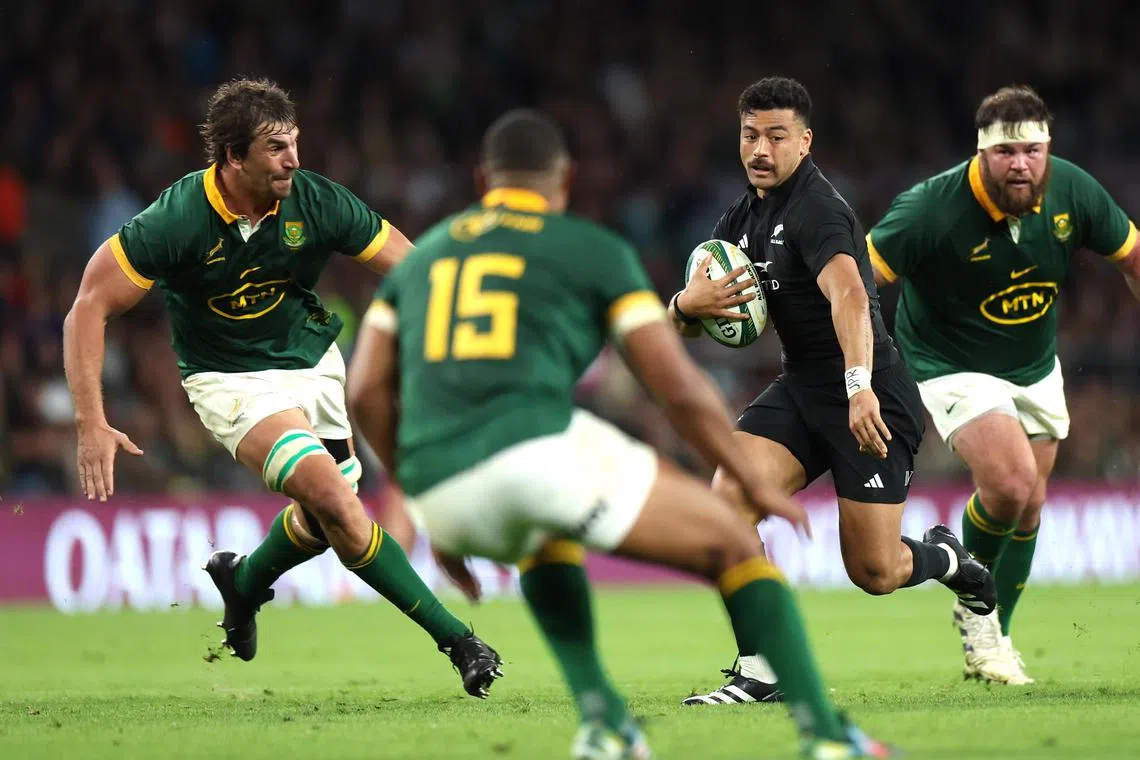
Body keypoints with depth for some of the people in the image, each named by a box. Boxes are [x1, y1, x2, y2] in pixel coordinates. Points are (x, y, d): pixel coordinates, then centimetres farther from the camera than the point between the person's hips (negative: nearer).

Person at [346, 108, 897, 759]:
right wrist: (758, 487, 20)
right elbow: (681, 390, 7)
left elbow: (367, 391, 18)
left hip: (441, 491, 5)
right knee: (734, 548, 14)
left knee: (545, 537, 41)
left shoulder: (422, 255, 27)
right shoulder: (597, 251, 15)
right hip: (540, 450, -4)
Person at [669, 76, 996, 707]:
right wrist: (687, 305, -14)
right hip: (801, 389, 7)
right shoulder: (743, 217, 9)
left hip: (871, 401, -7)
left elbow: (848, 294, -36)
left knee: (875, 575, -4)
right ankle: (761, 671, -12)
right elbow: (686, 320, 12)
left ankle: (946, 559, 33)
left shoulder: (816, 210, -19)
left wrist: (860, 386, -51)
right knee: (727, 498, -18)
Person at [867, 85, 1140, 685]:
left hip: (1035, 367, 5)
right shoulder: (932, 209, -30)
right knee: (1010, 481, -25)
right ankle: (972, 603, 3)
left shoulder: (1073, 192, -15)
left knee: (1027, 506, 11)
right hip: (952, 367, -5)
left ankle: (993, 640, 31)